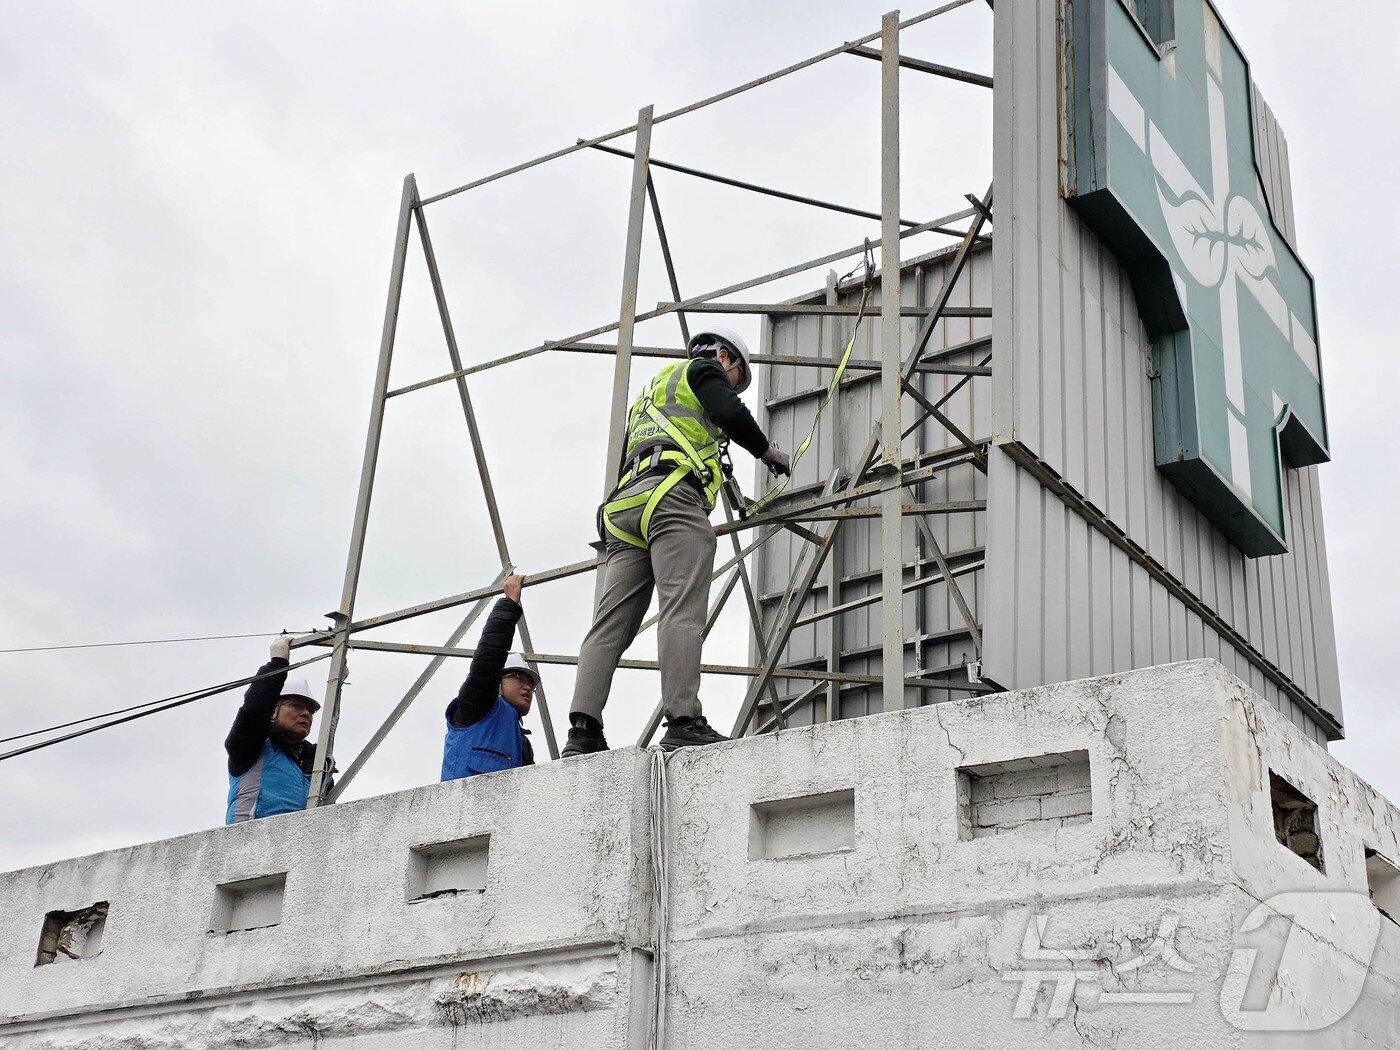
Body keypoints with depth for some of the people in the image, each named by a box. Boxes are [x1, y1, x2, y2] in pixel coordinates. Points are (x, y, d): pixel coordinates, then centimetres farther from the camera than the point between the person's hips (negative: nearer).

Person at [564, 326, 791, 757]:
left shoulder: (651, 391, 42)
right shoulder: (703, 369, 18)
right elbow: (731, 414, -3)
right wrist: (770, 453, 12)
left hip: (624, 505, 8)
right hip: (674, 497, -7)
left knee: (611, 623, -4)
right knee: (682, 610, -18)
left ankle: (582, 731, -16)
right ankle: (683, 723, -30)